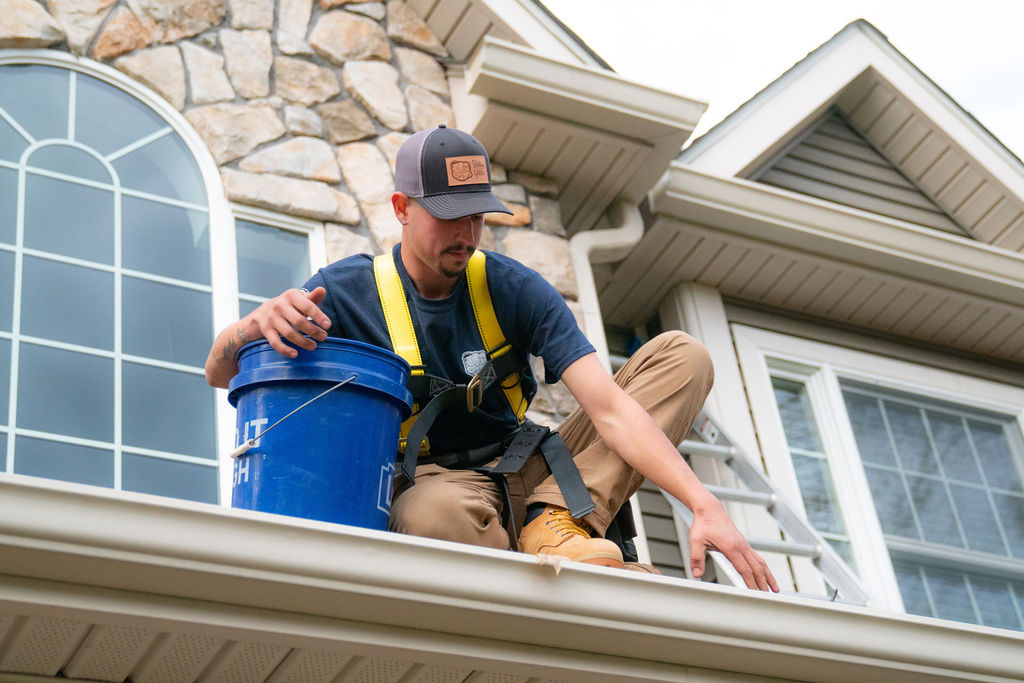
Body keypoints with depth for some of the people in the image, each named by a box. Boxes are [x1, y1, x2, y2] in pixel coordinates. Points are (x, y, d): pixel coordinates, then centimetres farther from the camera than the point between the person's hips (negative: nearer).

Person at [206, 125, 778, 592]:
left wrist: (705, 506, -30)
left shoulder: (517, 290, -5)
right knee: (433, 516, -45)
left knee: (683, 356, -9)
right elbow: (219, 373, -12)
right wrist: (256, 324, -38)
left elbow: (610, 408, -15)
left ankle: (555, 521, -25)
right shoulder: (349, 290, -6)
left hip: (528, 474, 4)